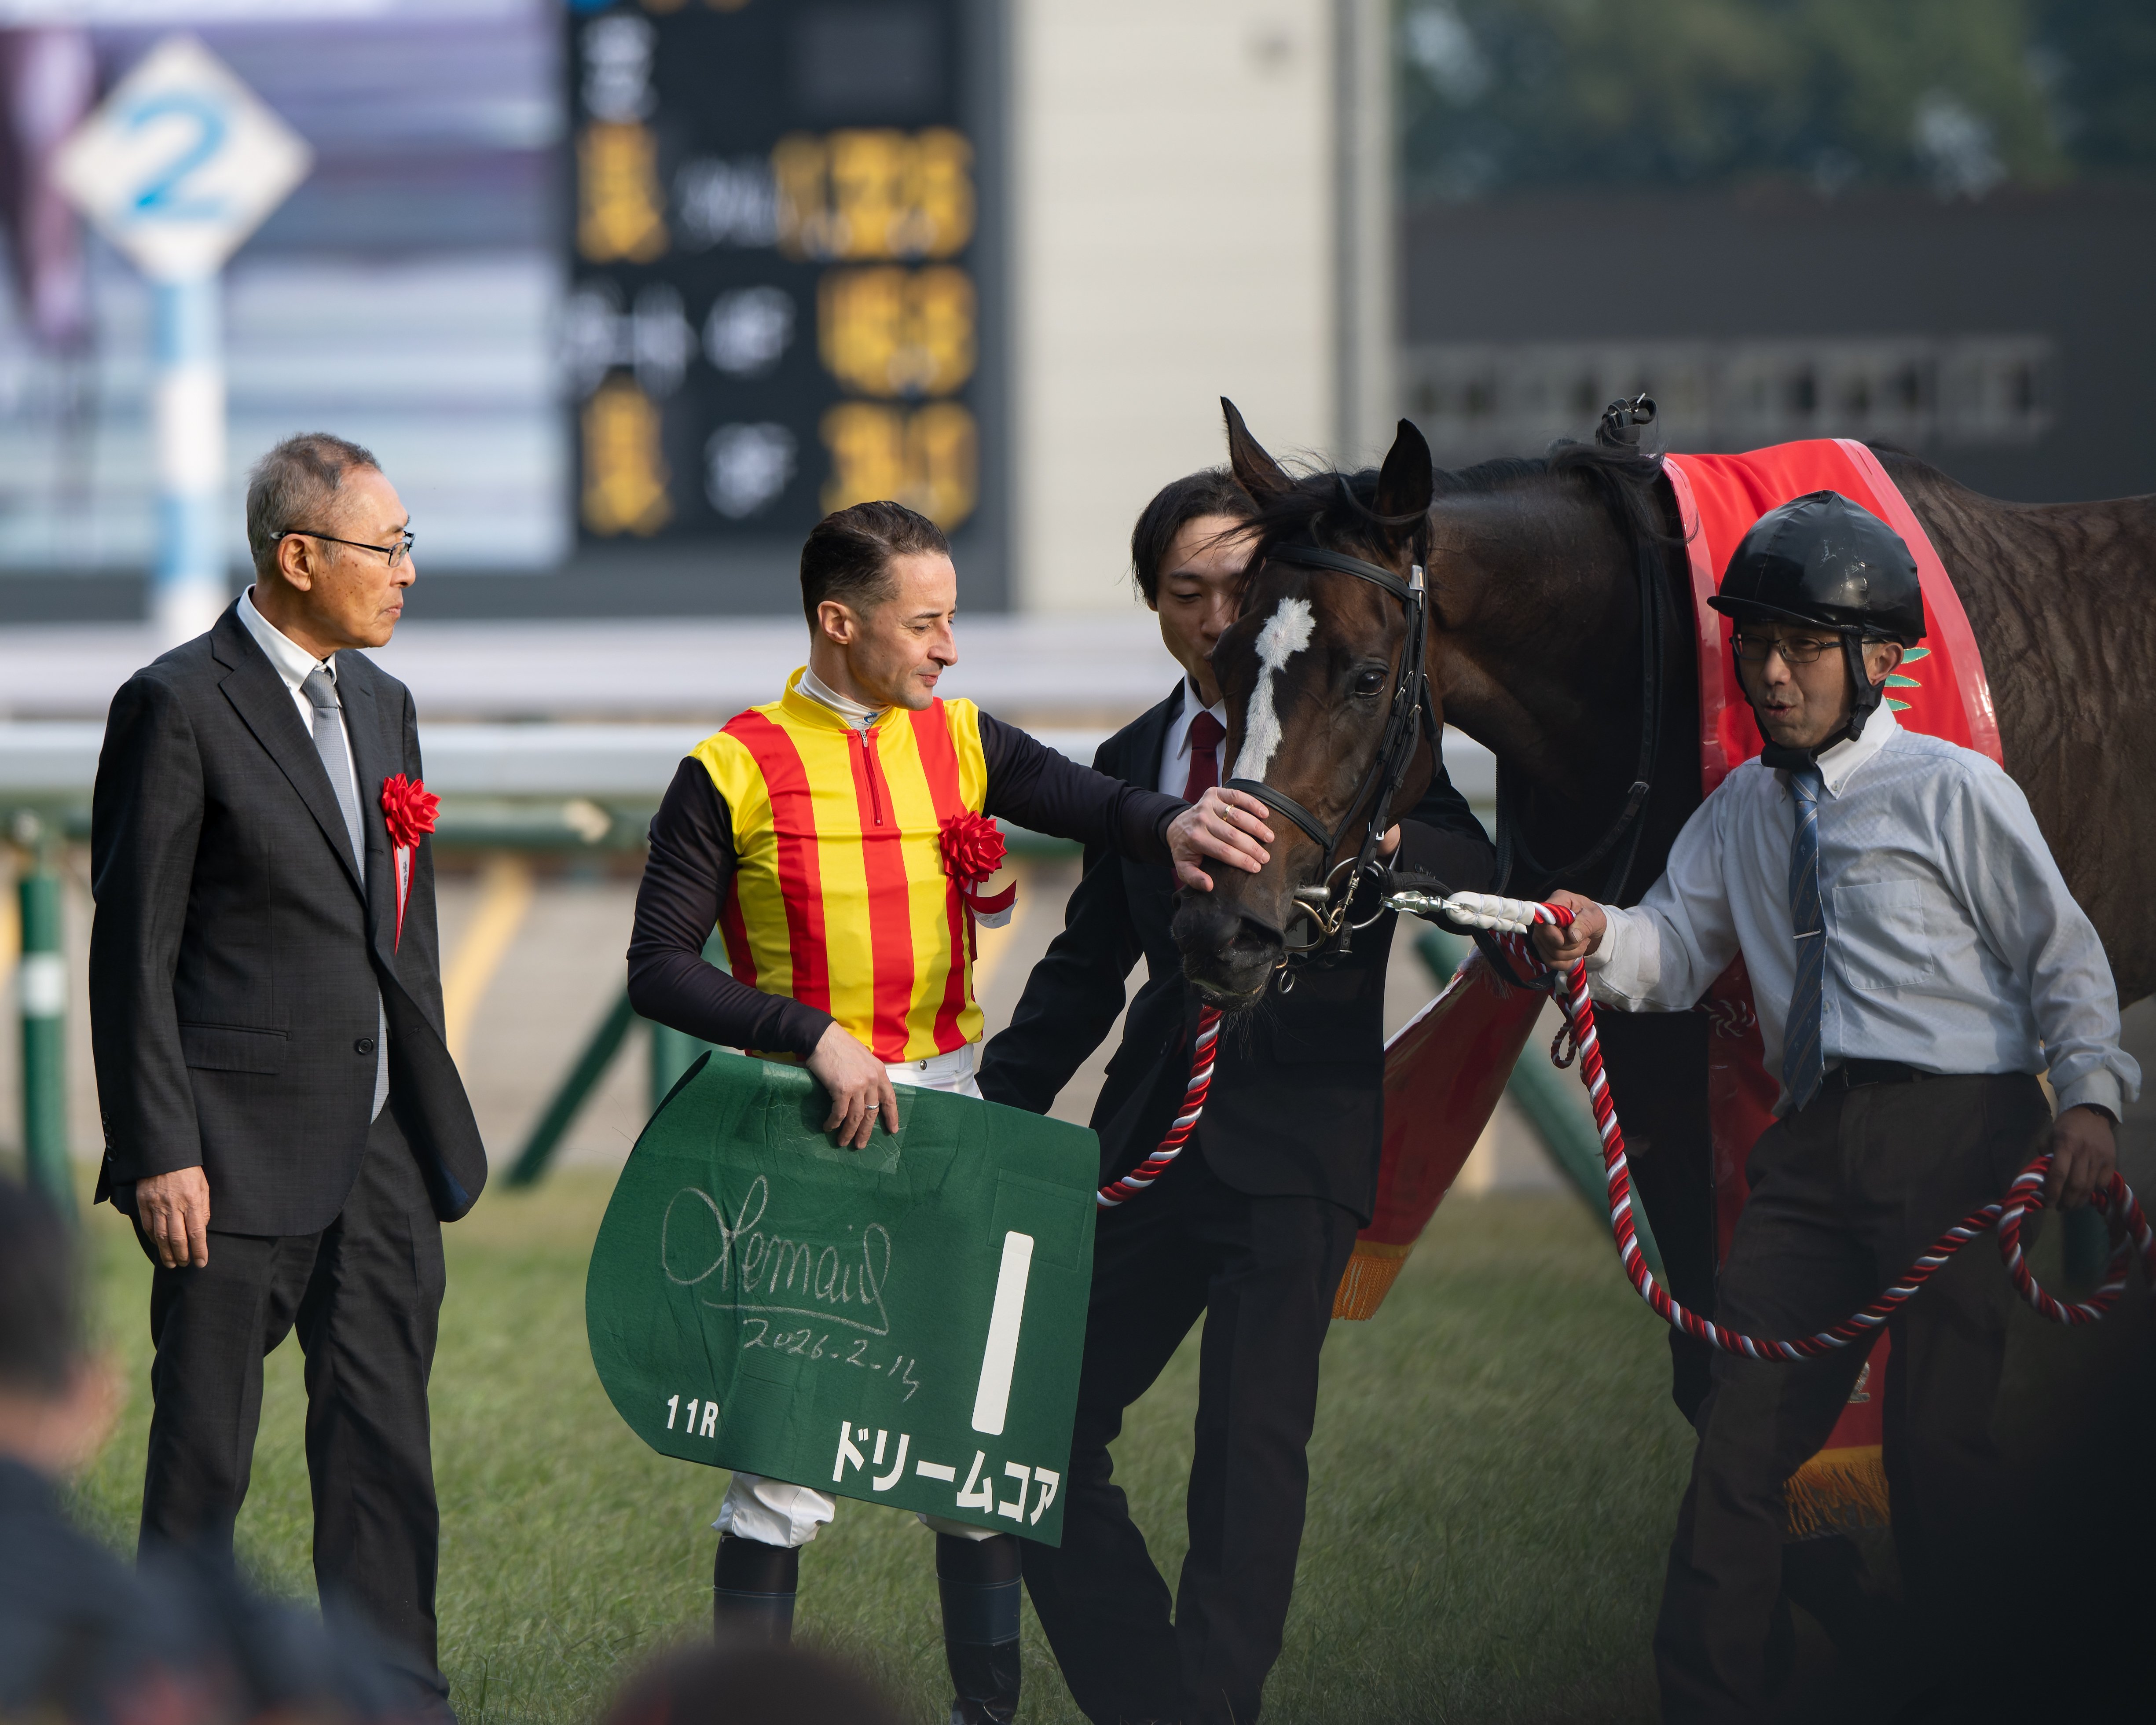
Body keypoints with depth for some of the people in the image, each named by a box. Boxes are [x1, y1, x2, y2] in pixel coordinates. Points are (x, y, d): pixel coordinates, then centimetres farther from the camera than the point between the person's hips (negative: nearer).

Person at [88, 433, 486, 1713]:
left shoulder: (382, 706, 14)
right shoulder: (179, 707, -9)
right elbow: (135, 950, -10)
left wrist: (431, 1115, 16)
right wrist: (162, 1153, -15)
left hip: (384, 1150, 7)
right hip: (243, 1151, -7)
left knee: (385, 1444, 7)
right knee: (206, 1449, 0)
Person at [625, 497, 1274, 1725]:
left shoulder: (960, 743, 6)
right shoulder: (736, 775, -6)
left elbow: (1083, 804, -11)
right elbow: (661, 968, -7)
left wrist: (1171, 825, -34)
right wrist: (814, 1035, -19)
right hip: (813, 1122, -4)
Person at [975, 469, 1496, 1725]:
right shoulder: (1134, 762, 14)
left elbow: (1476, 872, -17)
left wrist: (1381, 839, -38)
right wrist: (993, 1117, 14)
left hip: (1299, 1139, -6)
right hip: (1156, 1138, 6)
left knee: (1254, 1433, -12)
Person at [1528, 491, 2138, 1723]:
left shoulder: (1955, 793, -1)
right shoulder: (1742, 812, 16)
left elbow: (2063, 957, -2)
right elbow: (1680, 951, 9)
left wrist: (2091, 1094, -16)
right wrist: (1602, 940, -13)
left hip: (1956, 1130, -5)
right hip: (1815, 1145, 6)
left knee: (1938, 1438, -5)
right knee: (1744, 1431, 1)